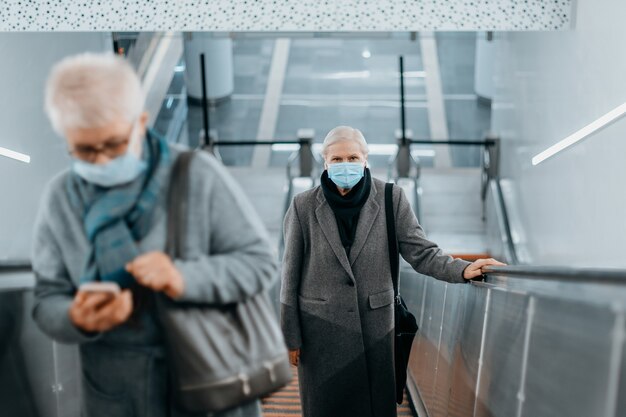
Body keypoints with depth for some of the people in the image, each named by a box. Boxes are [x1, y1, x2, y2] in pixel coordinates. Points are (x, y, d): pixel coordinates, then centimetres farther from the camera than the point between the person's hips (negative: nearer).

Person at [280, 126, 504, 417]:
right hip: (321, 330, 0)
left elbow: (421, 253, -5)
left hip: (374, 326, 1)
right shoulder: (303, 207, -4)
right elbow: (291, 275, 0)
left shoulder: (391, 199, -3)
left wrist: (462, 270, -24)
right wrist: (292, 337, 1)